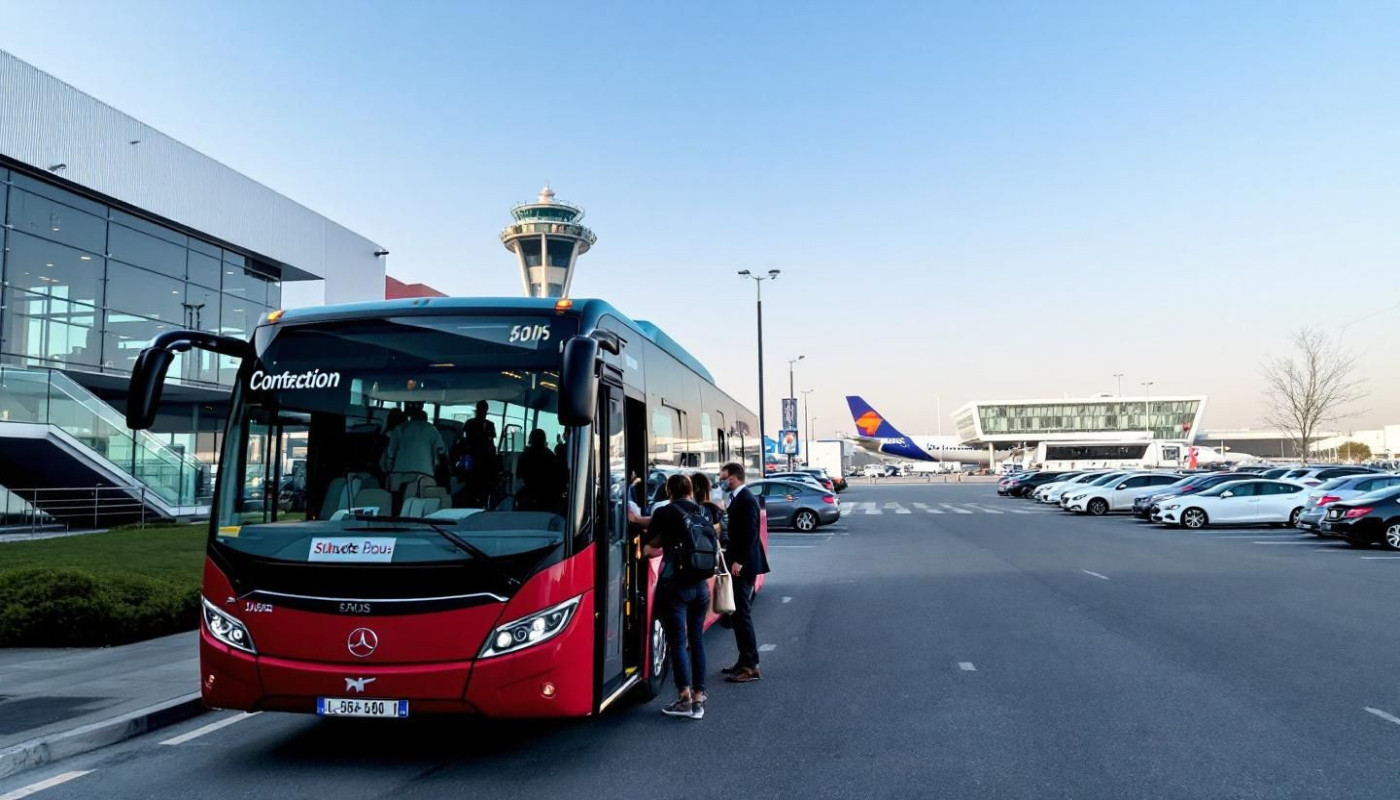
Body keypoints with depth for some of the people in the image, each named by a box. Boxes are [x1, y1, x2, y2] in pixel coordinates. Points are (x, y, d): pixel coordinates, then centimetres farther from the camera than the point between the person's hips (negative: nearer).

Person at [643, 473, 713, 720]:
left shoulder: (665, 513, -7)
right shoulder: (703, 513, 6)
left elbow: (653, 543, 4)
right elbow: (715, 546, 12)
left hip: (674, 586, -5)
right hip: (701, 586, 5)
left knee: (678, 641, 0)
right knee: (697, 639, 11)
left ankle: (685, 697, -5)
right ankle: (698, 699, 13)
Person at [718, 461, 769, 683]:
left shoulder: (746, 500, -16)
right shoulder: (738, 498, 14)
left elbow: (750, 533, -22)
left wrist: (739, 561, -24)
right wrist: (729, 553, 16)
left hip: (744, 565, -10)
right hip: (738, 562, 10)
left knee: (742, 614, -7)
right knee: (738, 614, 14)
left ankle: (750, 667, -3)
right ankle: (745, 661, 22)